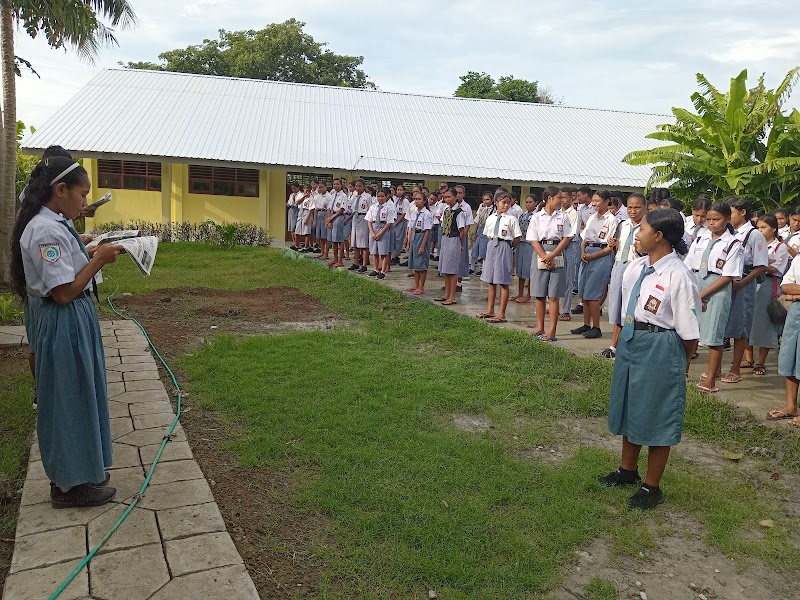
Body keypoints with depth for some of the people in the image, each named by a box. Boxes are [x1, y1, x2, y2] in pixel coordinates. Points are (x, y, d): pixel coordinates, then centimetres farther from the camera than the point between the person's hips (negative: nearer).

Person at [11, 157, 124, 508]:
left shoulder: (54, 225, 9)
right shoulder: (47, 231, -21)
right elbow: (64, 292, -23)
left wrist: (91, 255, 5)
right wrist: (99, 260, -17)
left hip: (75, 320, 10)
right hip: (65, 324, -10)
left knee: (80, 396, 20)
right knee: (69, 399, 3)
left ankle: (81, 467, 36)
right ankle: (71, 485, 19)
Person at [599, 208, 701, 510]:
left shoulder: (678, 276, -21)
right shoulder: (636, 268, 0)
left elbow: (689, 333, -16)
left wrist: (679, 363, -3)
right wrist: (626, 336, 11)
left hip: (661, 347, -7)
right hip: (630, 341, 8)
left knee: (656, 416, 7)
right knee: (629, 408, 21)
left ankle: (651, 487, 27)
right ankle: (628, 470, 44)